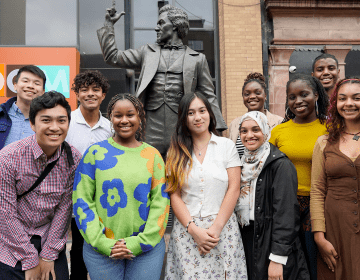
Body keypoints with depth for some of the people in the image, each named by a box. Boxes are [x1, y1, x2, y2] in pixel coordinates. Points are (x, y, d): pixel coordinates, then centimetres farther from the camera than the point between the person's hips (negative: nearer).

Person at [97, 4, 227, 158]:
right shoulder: (147, 52, 18)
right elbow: (112, 57, 21)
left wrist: (216, 127, 2)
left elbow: (208, 96, 10)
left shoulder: (197, 58, 11)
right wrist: (109, 24, 18)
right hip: (150, 132, 2)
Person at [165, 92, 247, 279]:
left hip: (223, 229, 0)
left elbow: (234, 189, -1)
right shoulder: (176, 152, 7)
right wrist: (193, 229, -11)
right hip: (186, 230, 1)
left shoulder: (226, 145, 4)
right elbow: (174, 195, 1)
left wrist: (216, 228, -9)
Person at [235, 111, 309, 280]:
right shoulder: (243, 164, 9)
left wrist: (277, 259, -21)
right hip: (246, 244, 6)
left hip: (271, 244, -6)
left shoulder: (281, 165, -13)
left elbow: (286, 212, -18)